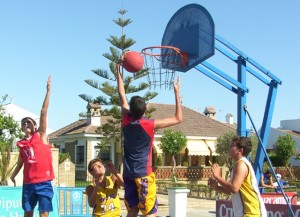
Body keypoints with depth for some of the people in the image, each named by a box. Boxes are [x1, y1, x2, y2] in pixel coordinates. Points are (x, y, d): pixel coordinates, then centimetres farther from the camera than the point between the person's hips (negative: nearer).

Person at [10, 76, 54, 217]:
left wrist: (48, 90, -12)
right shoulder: (21, 143, 10)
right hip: (28, 183, 4)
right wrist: (13, 175, 16)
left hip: (44, 182, -4)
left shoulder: (41, 136, -1)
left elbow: (44, 112, -7)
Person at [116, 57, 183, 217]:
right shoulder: (150, 125, -14)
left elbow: (122, 95, 10)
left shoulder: (126, 121, -3)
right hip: (144, 174, -5)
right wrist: (177, 92, -3)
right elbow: (178, 119, -5)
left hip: (128, 174, 5)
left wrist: (118, 70, 16)